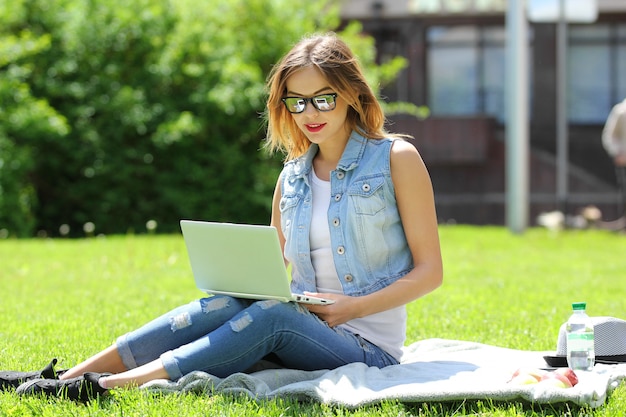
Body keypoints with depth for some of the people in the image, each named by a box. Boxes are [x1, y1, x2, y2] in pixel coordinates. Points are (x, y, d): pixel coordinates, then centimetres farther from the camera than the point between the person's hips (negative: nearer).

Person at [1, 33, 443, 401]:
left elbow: (429, 271, -4)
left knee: (273, 315, -33)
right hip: (302, 330, 5)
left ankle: (110, 385, -41)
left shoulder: (397, 159, -3)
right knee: (229, 303, -26)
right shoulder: (292, 177, 12)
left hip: (368, 348, -4)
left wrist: (353, 307, -16)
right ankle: (69, 376, -32)